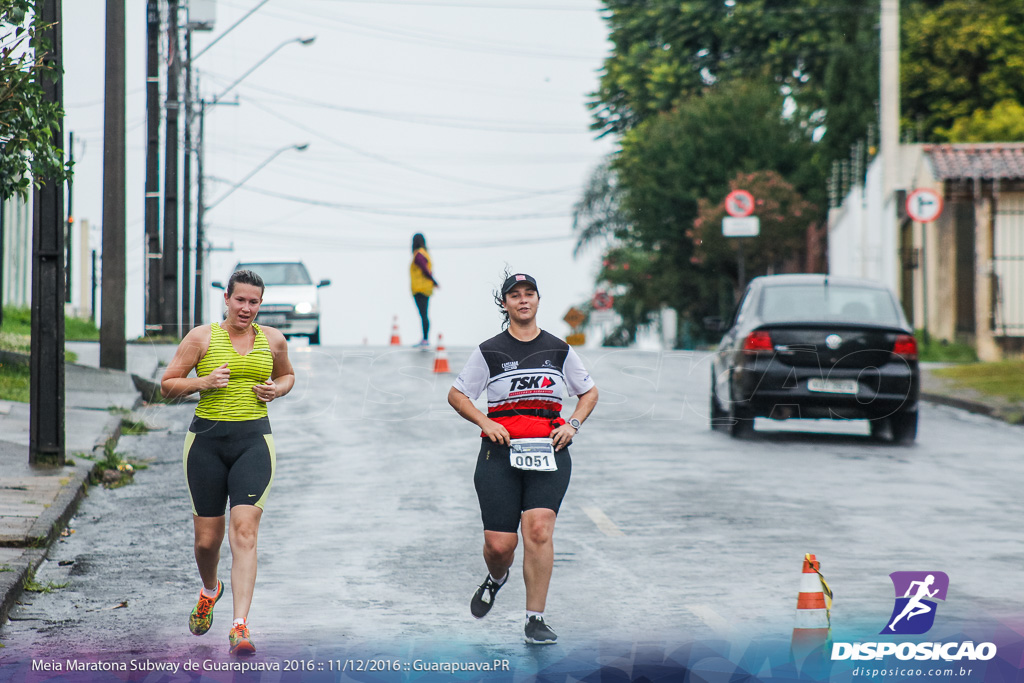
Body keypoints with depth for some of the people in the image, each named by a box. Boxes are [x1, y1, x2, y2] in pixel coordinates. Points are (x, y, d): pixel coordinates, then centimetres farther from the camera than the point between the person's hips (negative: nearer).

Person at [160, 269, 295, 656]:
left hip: (254, 441, 0)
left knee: (244, 532, -15)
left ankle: (240, 627, -20)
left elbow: (287, 375, 27)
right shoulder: (202, 337, 0)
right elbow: (167, 384, 3)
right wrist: (204, 382, -14)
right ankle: (210, 590, 41)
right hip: (207, 441, 0)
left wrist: (277, 389, 4)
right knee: (207, 538, 6)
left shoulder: (273, 340, 8)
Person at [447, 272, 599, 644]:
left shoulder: (559, 350, 11)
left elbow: (590, 392, 23)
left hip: (549, 452, 1)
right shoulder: (489, 351, 6)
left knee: (538, 529, -19)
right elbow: (456, 394, 13)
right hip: (500, 451, -1)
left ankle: (535, 620, -14)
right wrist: (485, 422, -3)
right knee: (500, 544, -5)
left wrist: (572, 424, 5)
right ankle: (496, 579, 33)